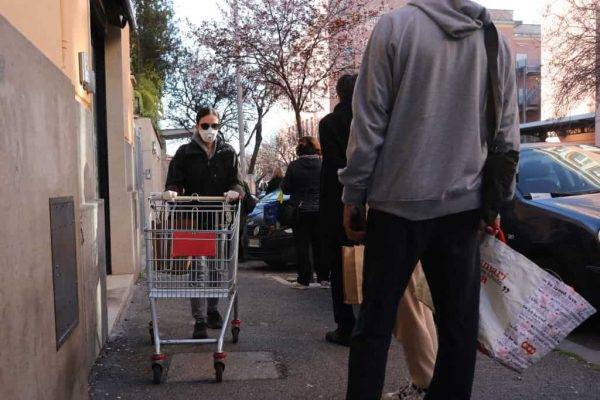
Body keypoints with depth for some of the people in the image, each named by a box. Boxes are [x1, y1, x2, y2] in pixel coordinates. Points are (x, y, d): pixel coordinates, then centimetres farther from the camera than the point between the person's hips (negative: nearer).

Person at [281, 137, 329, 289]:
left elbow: (285, 188, -3)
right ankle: (323, 278, 13)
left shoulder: (294, 166, -8)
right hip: (319, 210, 2)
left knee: (302, 245, 5)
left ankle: (304, 280, 6)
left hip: (300, 212, -2)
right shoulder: (323, 165, -5)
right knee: (320, 245, 10)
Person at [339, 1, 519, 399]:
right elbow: (508, 136, 8)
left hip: (397, 202, -3)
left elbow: (368, 123, -7)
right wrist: (495, 203, 16)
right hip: (463, 206, 3)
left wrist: (353, 196, 0)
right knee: (459, 325, 10)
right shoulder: (496, 40, 9)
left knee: (375, 321, 6)